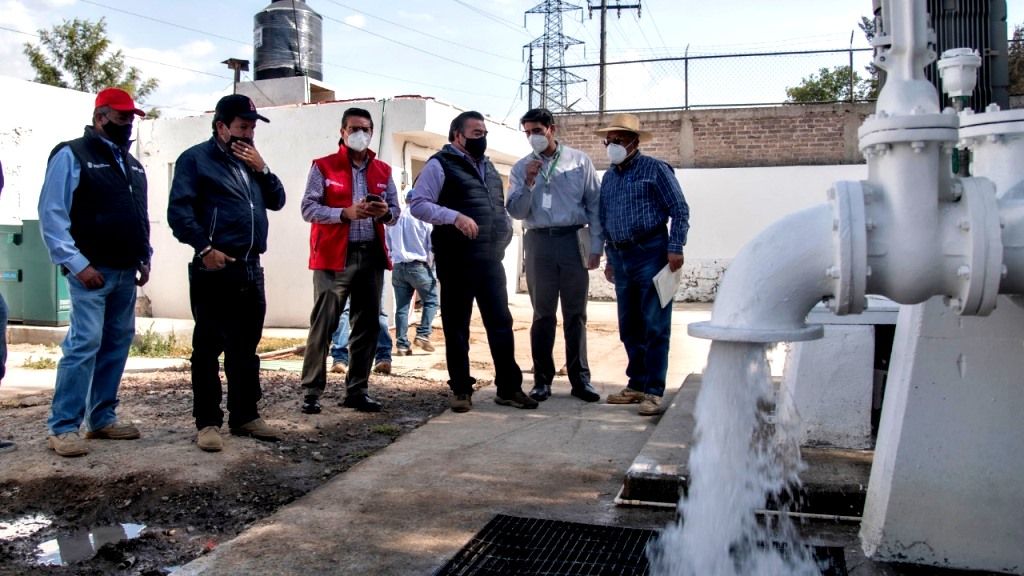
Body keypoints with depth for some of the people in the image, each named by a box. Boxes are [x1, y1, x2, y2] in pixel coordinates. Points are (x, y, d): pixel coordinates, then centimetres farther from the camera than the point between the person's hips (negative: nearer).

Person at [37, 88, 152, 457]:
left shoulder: (132, 165, 18)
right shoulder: (72, 156, -4)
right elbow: (52, 215, -10)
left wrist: (144, 258, 12)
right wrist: (77, 264, -16)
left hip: (125, 273, 7)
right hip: (91, 272, -7)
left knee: (117, 344, 8)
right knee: (84, 344, -12)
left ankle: (102, 419, 18)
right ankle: (63, 428, -4)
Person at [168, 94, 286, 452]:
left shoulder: (250, 162, 20)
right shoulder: (196, 159, -1)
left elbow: (277, 201, 16)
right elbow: (179, 211, -10)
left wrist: (262, 169, 3)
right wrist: (204, 248, -18)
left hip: (251, 269, 7)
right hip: (215, 269, -7)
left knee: (246, 348, 12)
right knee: (209, 347, -1)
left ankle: (245, 416, 21)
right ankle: (208, 422, 5)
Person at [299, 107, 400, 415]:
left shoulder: (383, 170, 14)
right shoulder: (323, 167, 2)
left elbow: (395, 211, 14)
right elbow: (308, 208, -7)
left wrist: (385, 212, -10)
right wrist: (346, 213, -20)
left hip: (372, 256, 5)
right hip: (333, 257, -4)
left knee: (368, 325, 6)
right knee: (323, 325, -3)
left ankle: (356, 390, 16)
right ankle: (311, 391, 4)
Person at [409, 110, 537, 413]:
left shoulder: (488, 167, 20)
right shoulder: (440, 165, -3)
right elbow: (417, 204, -12)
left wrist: (505, 229, 11)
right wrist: (455, 217, -24)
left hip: (491, 259, 6)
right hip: (457, 260, -6)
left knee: (501, 322, 6)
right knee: (457, 326, 2)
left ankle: (509, 387, 14)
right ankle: (461, 389, 12)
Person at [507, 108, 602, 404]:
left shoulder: (579, 161, 5)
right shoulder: (522, 168, 9)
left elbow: (594, 205, 4)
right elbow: (516, 211, 2)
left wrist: (596, 246, -1)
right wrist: (528, 182, -12)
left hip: (574, 240, -1)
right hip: (539, 243, 1)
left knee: (575, 313, 3)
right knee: (543, 314, 5)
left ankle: (580, 378, 9)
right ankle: (542, 379, 10)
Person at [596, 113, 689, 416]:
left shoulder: (654, 169, -3)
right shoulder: (608, 177, 16)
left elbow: (680, 210, -6)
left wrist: (675, 249, -13)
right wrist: (610, 258, 20)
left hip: (650, 253, -7)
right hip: (621, 257, 7)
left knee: (655, 326, -5)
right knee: (629, 327, 11)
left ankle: (654, 392, -2)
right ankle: (636, 384, 21)